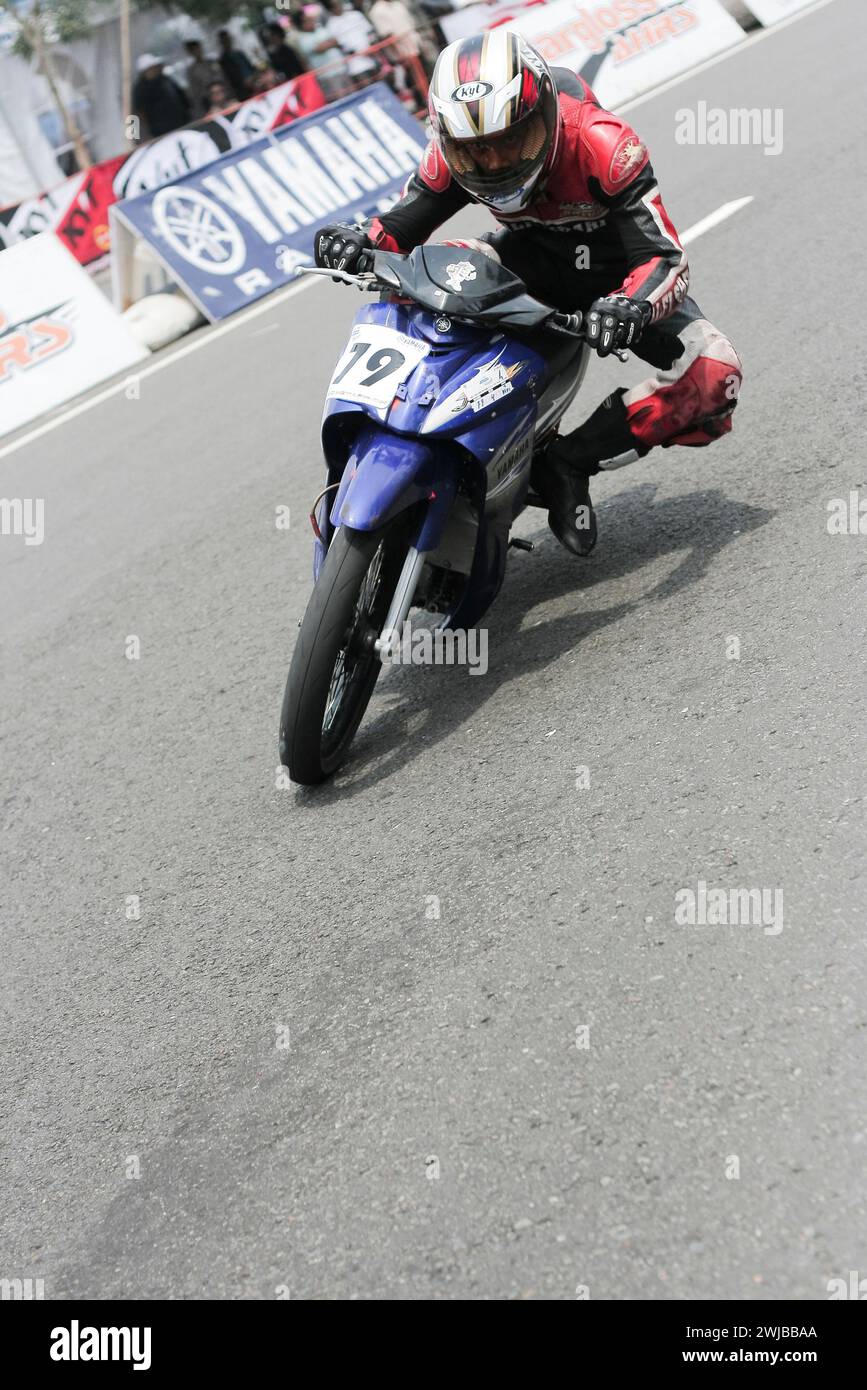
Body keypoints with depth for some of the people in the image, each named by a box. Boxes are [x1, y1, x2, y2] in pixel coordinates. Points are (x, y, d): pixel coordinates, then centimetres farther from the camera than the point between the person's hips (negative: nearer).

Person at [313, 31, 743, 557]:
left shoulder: (601, 142, -33)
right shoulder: (452, 154, -20)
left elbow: (666, 257, -34)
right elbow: (405, 221, -8)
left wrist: (631, 306, -58)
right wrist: (360, 242, -33)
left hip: (617, 278, -2)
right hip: (531, 260, 3)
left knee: (715, 375, -26)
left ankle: (569, 460, -19)